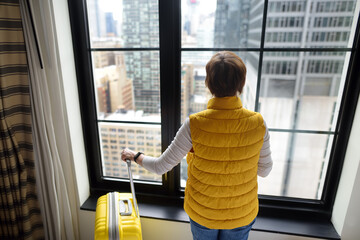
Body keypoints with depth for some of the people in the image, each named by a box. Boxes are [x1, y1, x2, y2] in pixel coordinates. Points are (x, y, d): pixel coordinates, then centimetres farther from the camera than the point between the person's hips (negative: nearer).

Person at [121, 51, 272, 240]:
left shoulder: (194, 125, -28)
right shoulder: (257, 123, -23)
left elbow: (160, 167, -19)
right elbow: (264, 170, -8)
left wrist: (134, 156, -1)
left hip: (202, 211, -1)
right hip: (242, 214, 1)